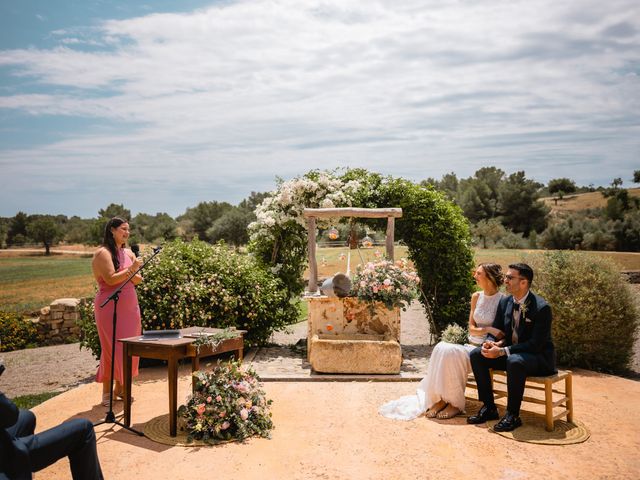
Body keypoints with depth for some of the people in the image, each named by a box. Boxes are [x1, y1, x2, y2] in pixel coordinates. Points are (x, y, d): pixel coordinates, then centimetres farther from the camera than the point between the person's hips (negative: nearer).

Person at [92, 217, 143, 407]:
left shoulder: (128, 253, 12)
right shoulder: (103, 253, -9)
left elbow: (138, 279, 9)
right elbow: (111, 279, -20)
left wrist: (130, 274, -11)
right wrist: (131, 269, -14)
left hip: (130, 306, 7)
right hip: (110, 307, -7)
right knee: (112, 348, -4)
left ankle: (120, 388, 23)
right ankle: (107, 393, 8)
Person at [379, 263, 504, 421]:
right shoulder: (476, 297, 11)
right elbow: (471, 328, 8)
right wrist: (488, 329, -12)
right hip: (471, 345, 5)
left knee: (450, 351, -30)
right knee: (441, 348, -24)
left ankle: (455, 403, -16)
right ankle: (440, 399, -18)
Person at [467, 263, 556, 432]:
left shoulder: (542, 308, -20)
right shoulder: (505, 302, 2)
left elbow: (535, 344, -24)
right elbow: (495, 330, 10)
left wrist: (502, 351, -30)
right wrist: (489, 342, -15)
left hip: (539, 357, -7)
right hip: (511, 353, 7)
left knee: (515, 361, -38)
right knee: (476, 354, -9)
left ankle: (512, 415, -21)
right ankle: (489, 408, -2)